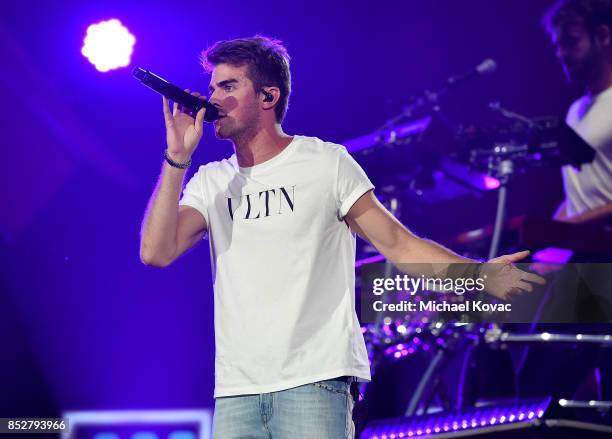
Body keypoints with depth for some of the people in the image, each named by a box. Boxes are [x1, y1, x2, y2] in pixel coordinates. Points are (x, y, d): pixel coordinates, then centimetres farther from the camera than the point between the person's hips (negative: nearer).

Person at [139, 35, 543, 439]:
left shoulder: (326, 163, 4)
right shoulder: (211, 183, 13)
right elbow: (156, 252, 0)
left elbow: (397, 243, 3)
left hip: (316, 382, -3)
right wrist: (177, 159, -4)